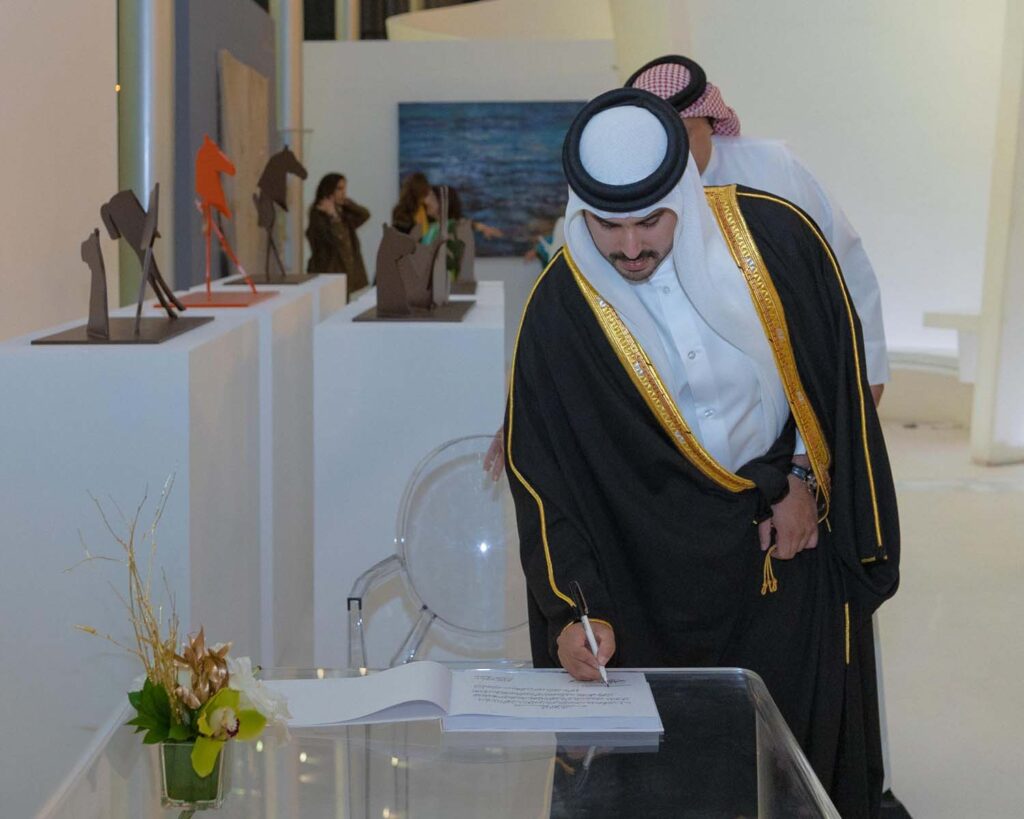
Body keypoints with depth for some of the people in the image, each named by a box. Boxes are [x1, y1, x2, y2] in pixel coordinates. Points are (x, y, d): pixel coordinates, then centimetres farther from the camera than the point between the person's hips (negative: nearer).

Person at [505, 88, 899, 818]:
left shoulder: (773, 235, -14)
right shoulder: (560, 312, -16)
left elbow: (837, 362, 1)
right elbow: (543, 475, -13)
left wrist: (807, 477, -1)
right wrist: (574, 611, -20)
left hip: (793, 537, 1)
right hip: (664, 568, -1)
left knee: (800, 737, 8)